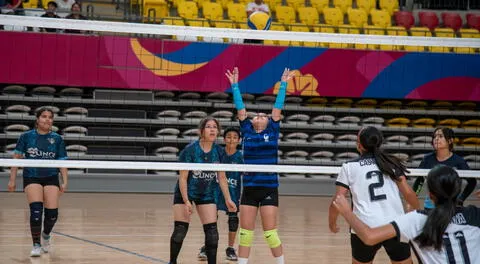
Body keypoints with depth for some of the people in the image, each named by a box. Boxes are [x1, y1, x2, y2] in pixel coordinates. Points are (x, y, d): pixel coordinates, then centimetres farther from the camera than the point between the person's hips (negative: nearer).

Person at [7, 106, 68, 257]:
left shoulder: (57, 139, 4)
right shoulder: (26, 137, 2)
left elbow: (62, 162, 6)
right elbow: (16, 158, 6)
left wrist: (65, 182, -3)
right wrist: (12, 180, 2)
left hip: (51, 178, 1)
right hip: (31, 178, -1)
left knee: (52, 212, -8)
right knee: (36, 209, -19)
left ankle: (46, 234, 26)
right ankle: (36, 245, -4)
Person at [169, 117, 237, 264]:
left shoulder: (218, 151, -7)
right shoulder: (190, 150, -20)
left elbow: (222, 178, 2)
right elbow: (183, 177, -17)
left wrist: (228, 199, -2)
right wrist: (186, 201, -22)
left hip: (207, 194, 4)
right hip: (185, 193, -4)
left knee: (212, 232, -4)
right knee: (180, 231, -3)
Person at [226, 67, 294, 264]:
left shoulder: (272, 131, 3)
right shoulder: (247, 131, 8)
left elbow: (277, 108, 2)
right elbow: (240, 109, 9)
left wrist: (283, 84, 4)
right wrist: (234, 85, 9)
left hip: (269, 189, -3)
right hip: (249, 188, 3)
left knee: (270, 233, -3)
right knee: (245, 232, 4)